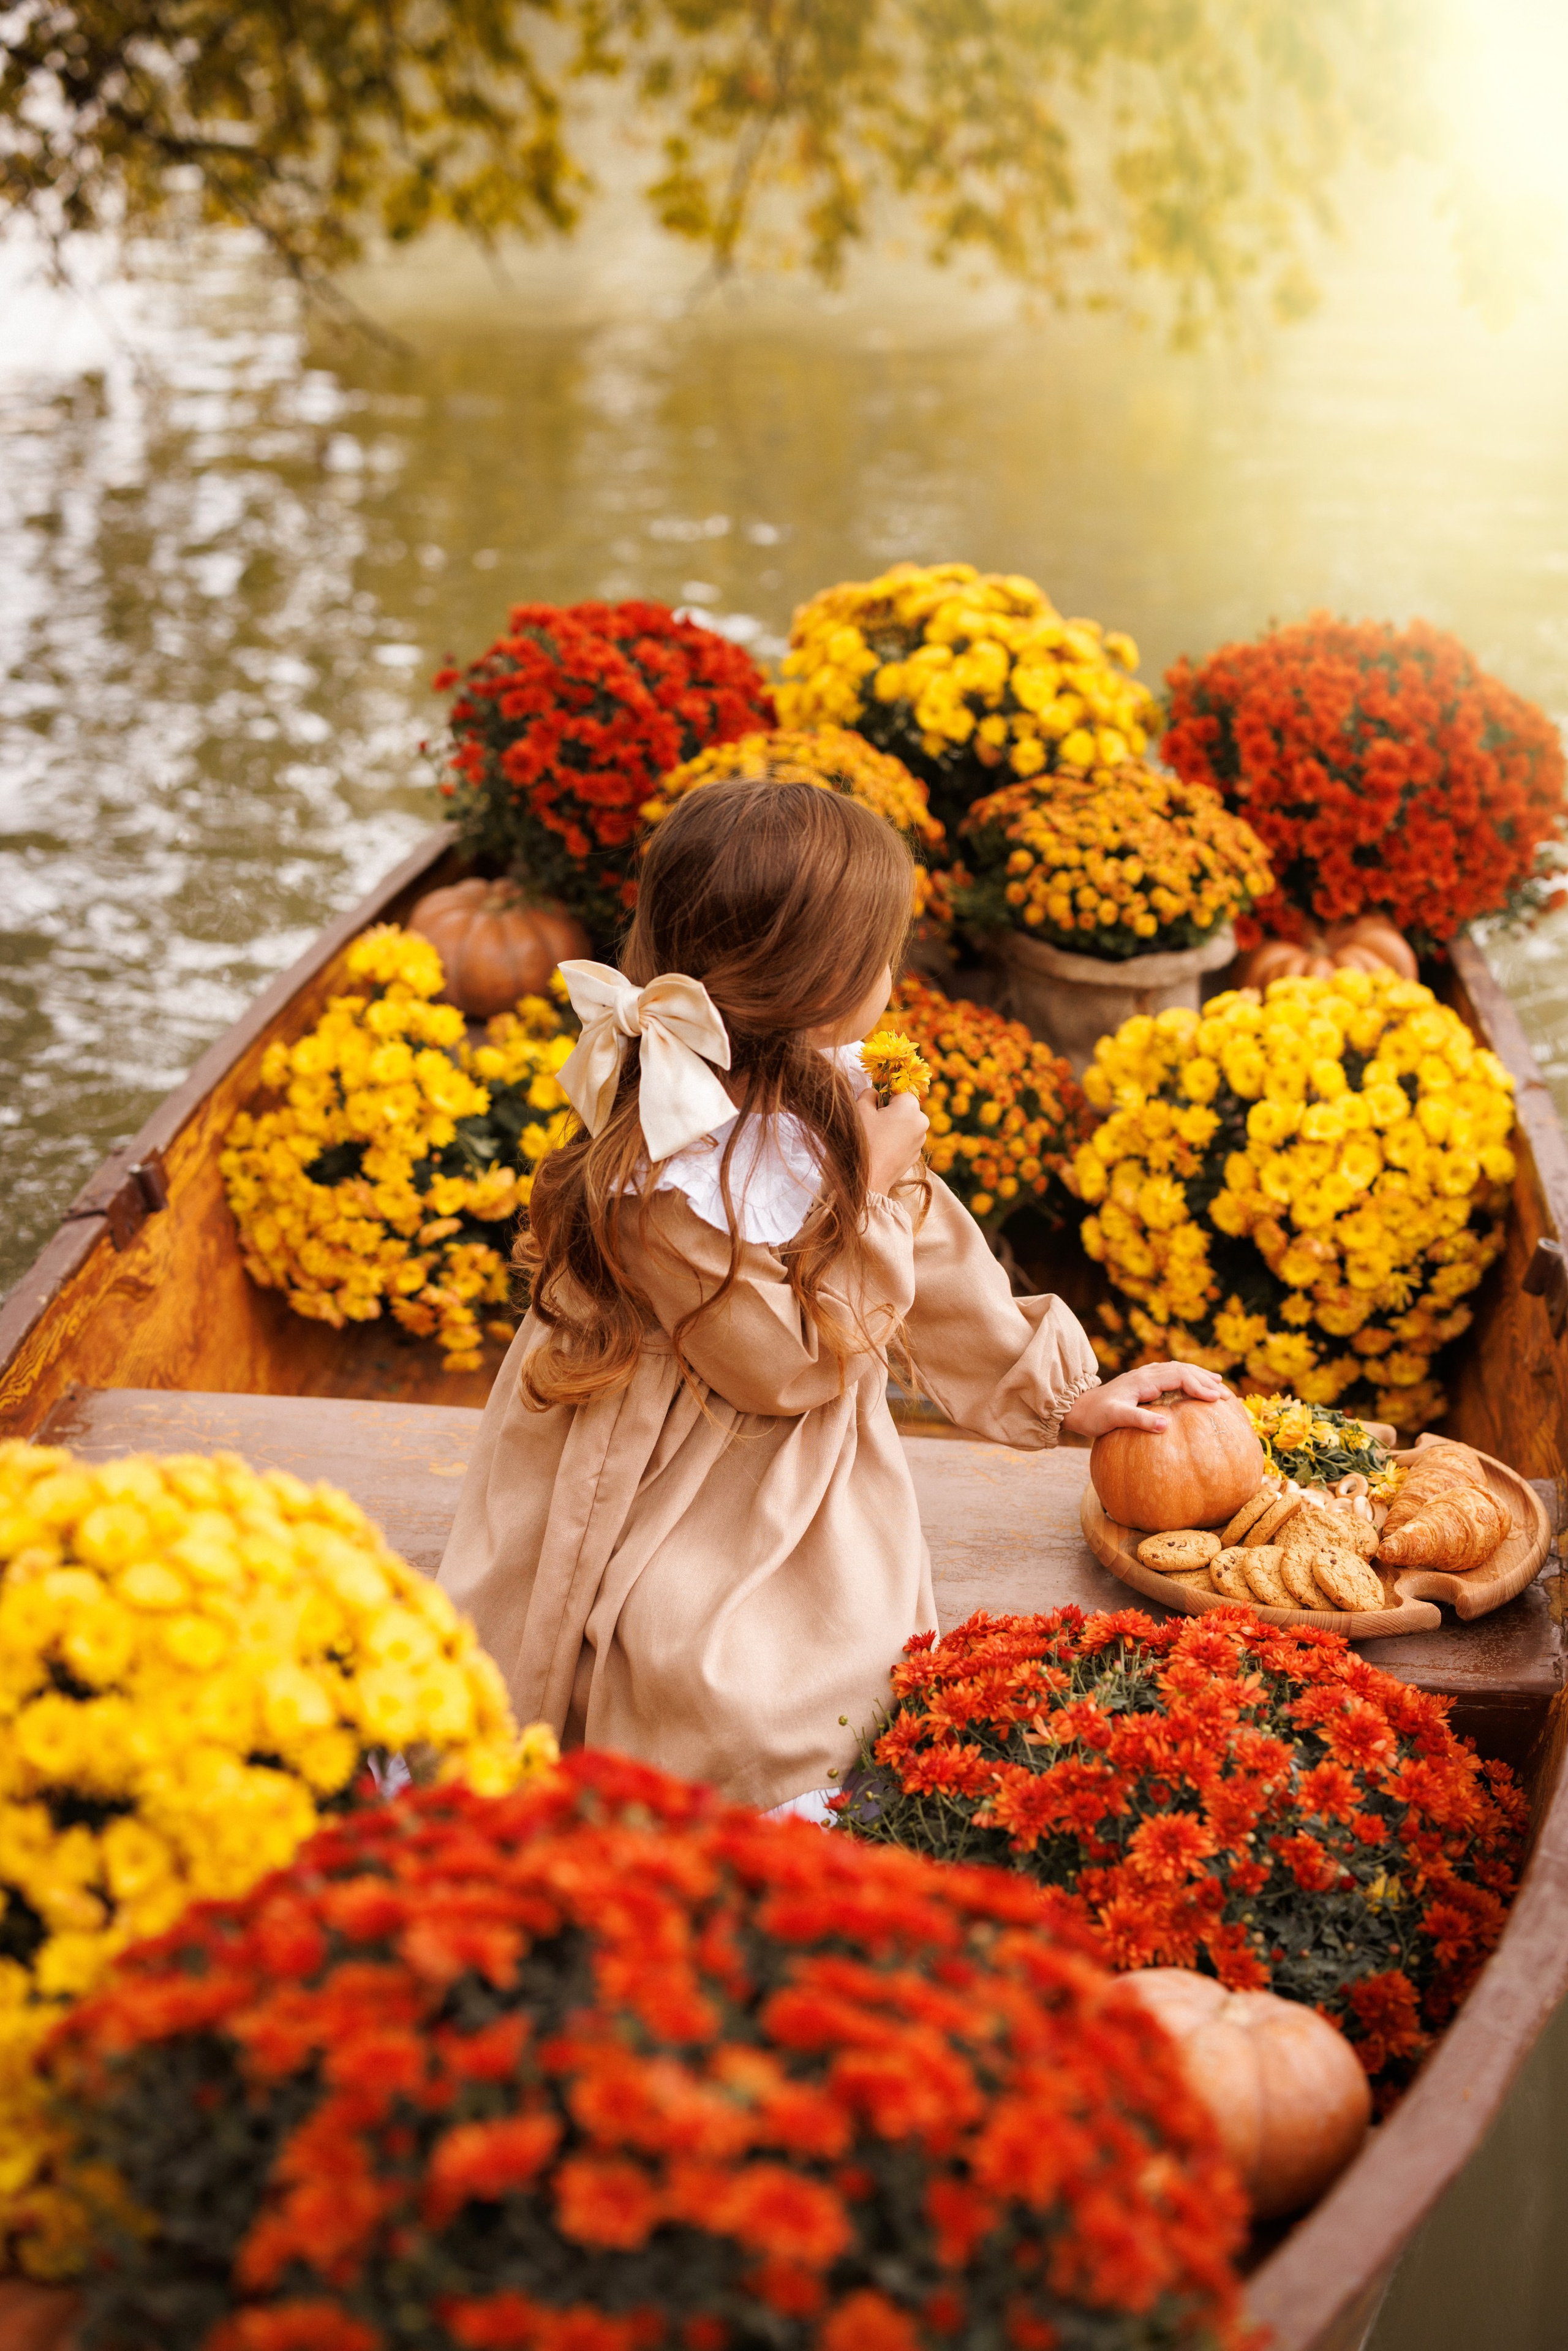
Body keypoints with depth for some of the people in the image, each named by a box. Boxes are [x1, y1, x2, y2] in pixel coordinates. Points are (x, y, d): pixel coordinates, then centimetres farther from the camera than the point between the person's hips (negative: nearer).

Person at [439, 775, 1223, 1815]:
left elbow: (935, 1259, 13)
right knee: (739, 1710, -17)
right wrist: (869, 1189, -19)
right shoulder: (668, 1169, -27)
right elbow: (788, 1360, -22)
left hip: (808, 1490, 8)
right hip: (671, 1523, -8)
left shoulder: (819, 1100, 0)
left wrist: (1060, 1388, 19)